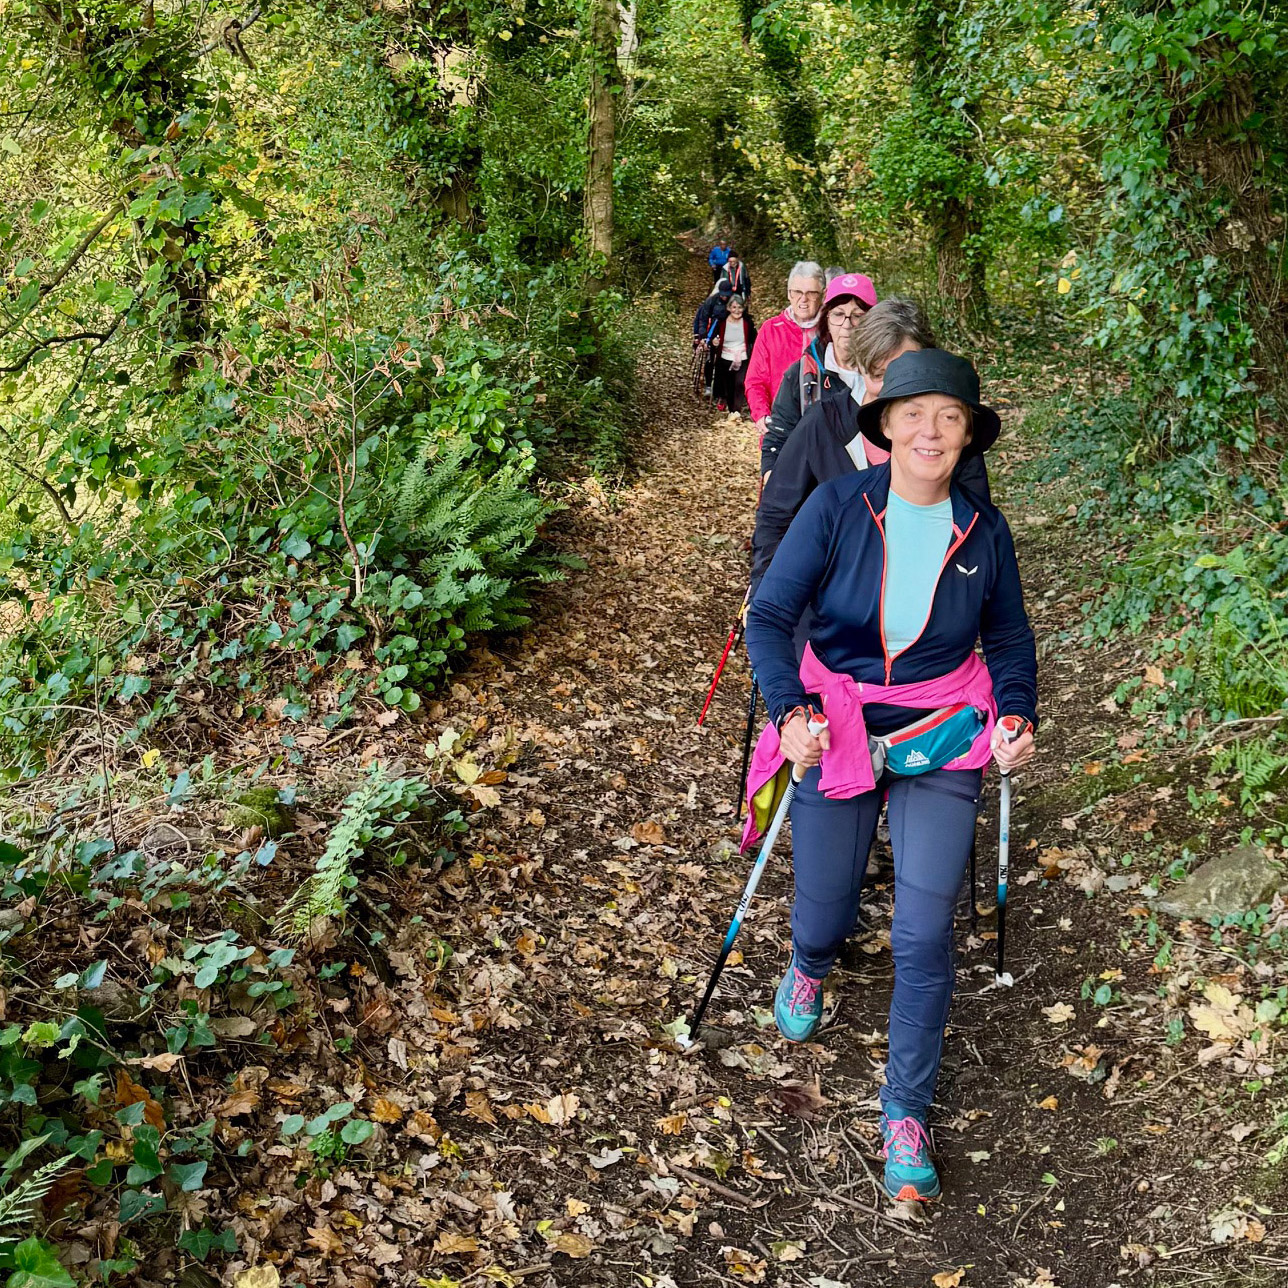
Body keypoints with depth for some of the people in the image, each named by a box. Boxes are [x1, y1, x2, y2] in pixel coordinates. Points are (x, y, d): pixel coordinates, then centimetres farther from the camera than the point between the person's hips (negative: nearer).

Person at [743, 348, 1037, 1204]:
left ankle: (906, 1112, 14)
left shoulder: (984, 530, -3)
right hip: (838, 728, -1)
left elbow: (1009, 639, 10)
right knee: (825, 917, 7)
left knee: (925, 934, -7)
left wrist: (1016, 715, -8)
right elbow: (771, 614, -10)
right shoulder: (837, 507, -10)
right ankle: (809, 967, 49)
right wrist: (791, 709, -24)